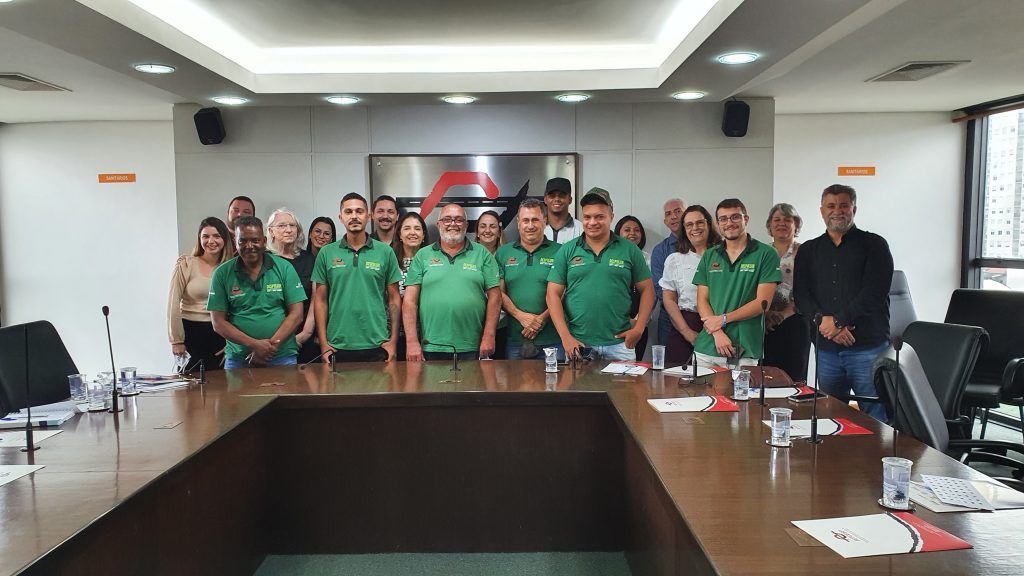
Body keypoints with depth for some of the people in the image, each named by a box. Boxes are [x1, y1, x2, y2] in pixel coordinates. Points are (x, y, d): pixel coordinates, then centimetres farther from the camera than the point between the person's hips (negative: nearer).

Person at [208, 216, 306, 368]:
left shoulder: (284, 268, 0)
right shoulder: (222, 274, 1)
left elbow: (296, 314, -3)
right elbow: (218, 322, -2)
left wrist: (271, 345, -14)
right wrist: (254, 344, -14)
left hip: (282, 357, 0)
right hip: (238, 360, 1)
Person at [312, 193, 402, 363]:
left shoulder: (385, 252, 2)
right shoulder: (326, 253, 4)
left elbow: (394, 298, 4)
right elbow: (321, 300, 5)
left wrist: (393, 341, -2)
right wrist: (324, 344, -1)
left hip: (377, 347, 0)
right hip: (337, 347, 1)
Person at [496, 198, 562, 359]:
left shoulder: (558, 252, 2)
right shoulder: (503, 253, 10)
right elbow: (499, 292, 5)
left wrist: (542, 319, -12)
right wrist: (521, 316, -9)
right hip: (515, 339, 2)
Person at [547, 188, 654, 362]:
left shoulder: (629, 250, 5)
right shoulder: (567, 251, 4)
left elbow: (647, 290, 8)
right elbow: (554, 295, 2)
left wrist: (639, 328, -4)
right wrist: (565, 336, -6)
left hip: (619, 343, 0)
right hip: (578, 344, 0)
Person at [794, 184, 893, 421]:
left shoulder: (874, 245, 4)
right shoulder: (808, 251, 15)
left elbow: (874, 293, -9)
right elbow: (801, 295, 4)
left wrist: (837, 321, -13)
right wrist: (823, 320, -13)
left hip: (868, 348, -3)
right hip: (826, 350, 4)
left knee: (875, 418, -1)